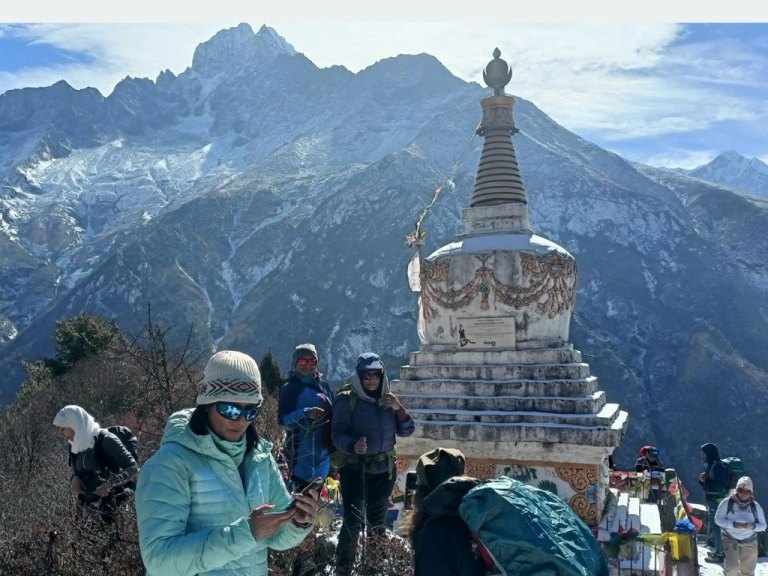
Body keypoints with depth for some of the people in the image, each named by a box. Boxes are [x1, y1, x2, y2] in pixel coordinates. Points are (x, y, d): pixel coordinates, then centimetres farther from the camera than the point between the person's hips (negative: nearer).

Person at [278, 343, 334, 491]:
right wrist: (307, 414, -28)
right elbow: (283, 419, -16)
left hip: (324, 452, 6)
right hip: (303, 455, -6)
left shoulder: (324, 385, 10)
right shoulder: (290, 388, -7)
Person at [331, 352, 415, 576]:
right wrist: (353, 446, -37)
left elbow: (406, 431, 3)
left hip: (384, 468, 5)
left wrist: (399, 409, -14)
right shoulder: (346, 400, -11)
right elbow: (338, 435, -17)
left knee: (378, 518, 18)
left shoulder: (388, 399, 5)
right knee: (354, 520, -16)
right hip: (355, 468, -5)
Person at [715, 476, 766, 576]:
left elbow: (763, 525, 1)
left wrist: (753, 526, -21)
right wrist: (734, 524, -24)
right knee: (732, 568, -16)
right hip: (731, 540, -3)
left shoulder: (755, 506, -4)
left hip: (749, 542, 3)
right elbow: (718, 519, -9)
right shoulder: (727, 502, -12)